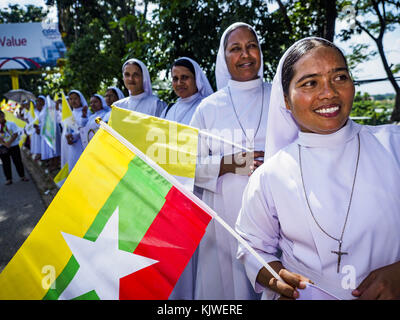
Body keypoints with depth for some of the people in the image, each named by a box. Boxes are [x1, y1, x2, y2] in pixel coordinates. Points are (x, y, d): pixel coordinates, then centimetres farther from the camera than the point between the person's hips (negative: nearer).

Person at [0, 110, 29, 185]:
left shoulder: (11, 124, -1)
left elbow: (15, 134, -7)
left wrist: (9, 142, -16)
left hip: (13, 146, -1)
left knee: (18, 161, 4)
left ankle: (22, 176, 16)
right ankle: (8, 179, 14)